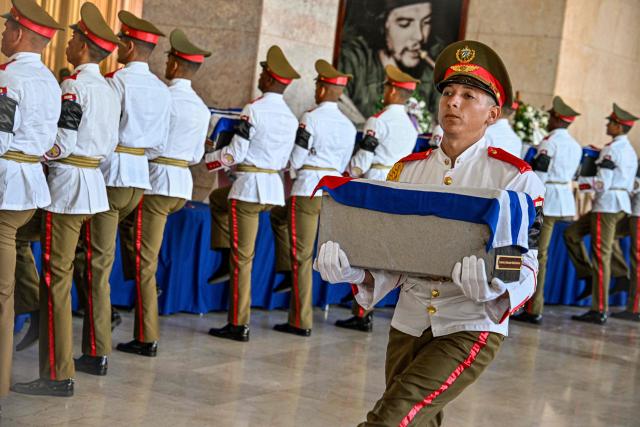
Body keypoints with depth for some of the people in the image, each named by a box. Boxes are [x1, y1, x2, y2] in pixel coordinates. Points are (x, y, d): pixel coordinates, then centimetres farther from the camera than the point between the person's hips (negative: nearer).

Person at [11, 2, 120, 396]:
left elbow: (61, 146, -17)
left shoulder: (74, 86, -14)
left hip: (67, 185, -9)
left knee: (56, 277, -7)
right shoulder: (109, 91, 12)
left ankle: (59, 374, -8)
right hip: (95, 185, 9)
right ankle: (96, 353, 26)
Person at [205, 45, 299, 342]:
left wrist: (203, 157, 0)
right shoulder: (291, 118, 8)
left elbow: (234, 154, -14)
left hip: (250, 186, -8)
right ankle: (227, 260, 23)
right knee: (218, 198, 32)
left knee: (242, 256, -1)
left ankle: (239, 325, 3)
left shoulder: (253, 110, -13)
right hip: (275, 188, 8)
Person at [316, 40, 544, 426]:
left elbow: (527, 269, -7)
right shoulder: (408, 170, 7)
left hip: (470, 330, -5)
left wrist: (493, 284, -30)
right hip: (408, 325, 6)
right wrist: (348, 265, -12)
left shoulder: (514, 177, -6)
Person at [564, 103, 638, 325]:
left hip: (608, 205, -9)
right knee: (571, 233, 16)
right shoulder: (630, 151, 16)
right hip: (621, 203, 9)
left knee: (601, 255, -6)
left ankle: (599, 311, -4)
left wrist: (576, 180, -10)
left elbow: (602, 183, -19)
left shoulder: (612, 150, -13)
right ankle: (588, 274, 11)